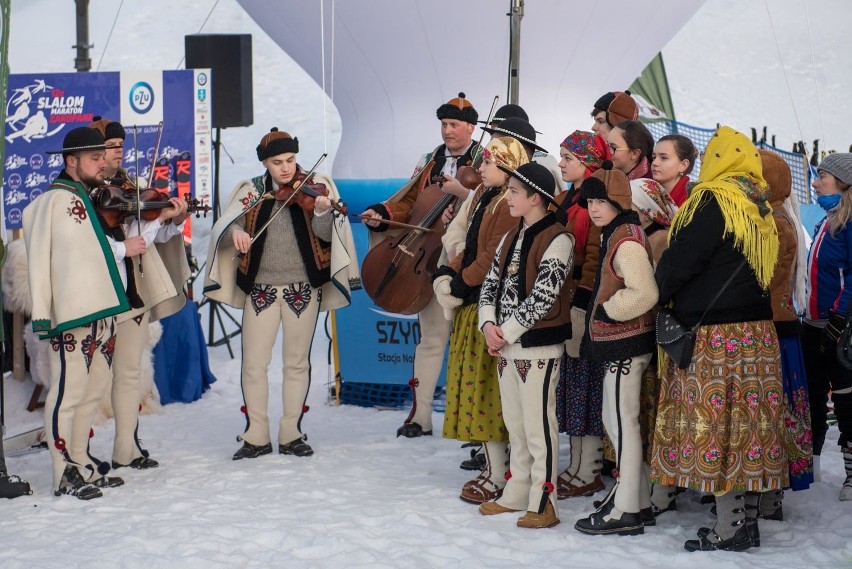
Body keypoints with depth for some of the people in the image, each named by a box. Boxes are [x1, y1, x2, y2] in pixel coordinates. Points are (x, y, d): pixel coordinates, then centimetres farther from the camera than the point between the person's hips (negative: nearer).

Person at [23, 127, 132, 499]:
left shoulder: (92, 201, 18)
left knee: (92, 392, 13)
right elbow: (38, 258, -8)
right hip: (72, 315, -8)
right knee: (67, 394, -3)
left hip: (103, 311, 8)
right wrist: (40, 313, -14)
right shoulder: (53, 200, -5)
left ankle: (81, 465, 23)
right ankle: (64, 475, 4)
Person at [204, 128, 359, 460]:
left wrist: (322, 211, -30)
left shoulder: (315, 186, -1)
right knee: (254, 363, 0)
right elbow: (222, 226, -1)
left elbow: (326, 235, -10)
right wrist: (235, 231, -23)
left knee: (297, 362, 7)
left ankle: (291, 435, 17)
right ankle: (256, 436, 10)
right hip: (260, 288, 1)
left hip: (302, 287, -1)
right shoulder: (252, 191, 5)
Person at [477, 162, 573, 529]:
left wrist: (507, 332, -15)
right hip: (506, 345, 8)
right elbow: (490, 285, 13)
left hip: (538, 346, -8)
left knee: (538, 424, -4)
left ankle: (543, 503, 3)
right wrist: (489, 326, -4)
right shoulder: (510, 239, 14)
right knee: (514, 423, 15)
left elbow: (541, 298, -17)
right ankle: (517, 493, 26)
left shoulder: (557, 240, -11)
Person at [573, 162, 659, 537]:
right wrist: (599, 314, 13)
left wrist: (606, 310, -17)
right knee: (614, 420, 17)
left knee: (623, 422, -5)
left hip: (626, 345, -11)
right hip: (616, 343, 11)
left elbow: (645, 294, -27)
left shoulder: (626, 241, -18)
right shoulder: (616, 235, 14)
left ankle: (625, 512, 1)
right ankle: (638, 498, 27)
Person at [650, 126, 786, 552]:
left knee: (713, 426, -2)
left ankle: (729, 528, 1)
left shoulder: (712, 201, -14)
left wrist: (660, 293, 5)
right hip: (756, 335, 8)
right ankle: (744, 514, 19)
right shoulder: (759, 207, 12)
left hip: (713, 336, -8)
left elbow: (679, 260, -14)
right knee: (743, 423, 12)